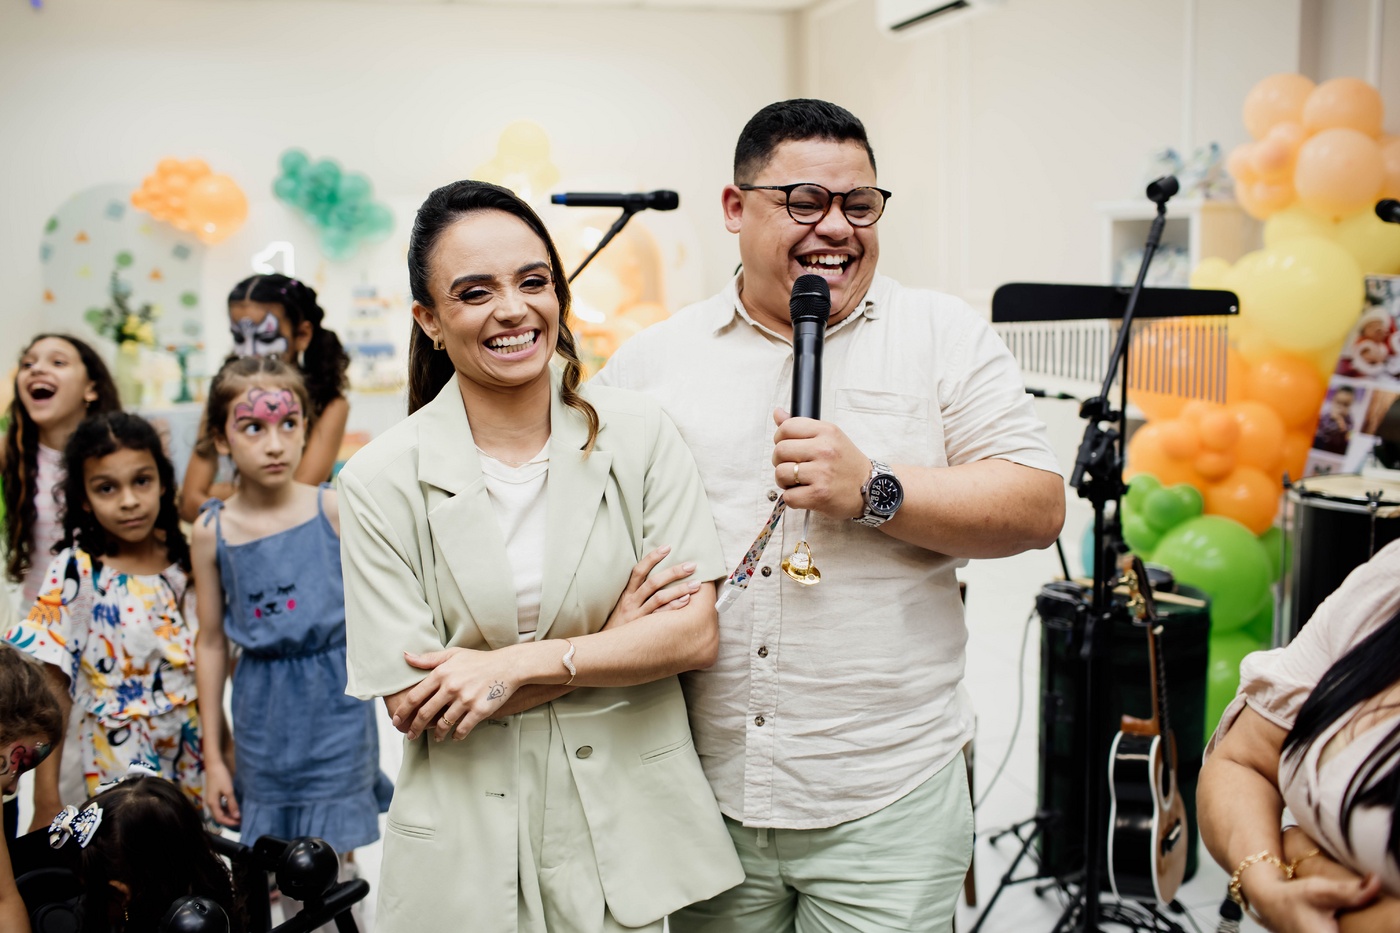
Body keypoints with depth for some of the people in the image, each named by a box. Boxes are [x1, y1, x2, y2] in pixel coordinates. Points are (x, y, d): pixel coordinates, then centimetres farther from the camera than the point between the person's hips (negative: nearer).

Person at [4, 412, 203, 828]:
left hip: (194, 754, 4)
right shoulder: (74, 574, -13)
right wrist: (46, 797, -11)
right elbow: (51, 688, -11)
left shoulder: (186, 560, -2)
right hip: (120, 764, -3)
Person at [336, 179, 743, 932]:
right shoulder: (380, 481, -9)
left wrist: (517, 665, -17)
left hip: (628, 822, 1)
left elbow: (695, 634, -9)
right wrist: (609, 642, -13)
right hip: (470, 840, -1)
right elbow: (415, 708, -11)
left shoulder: (639, 436, -5)